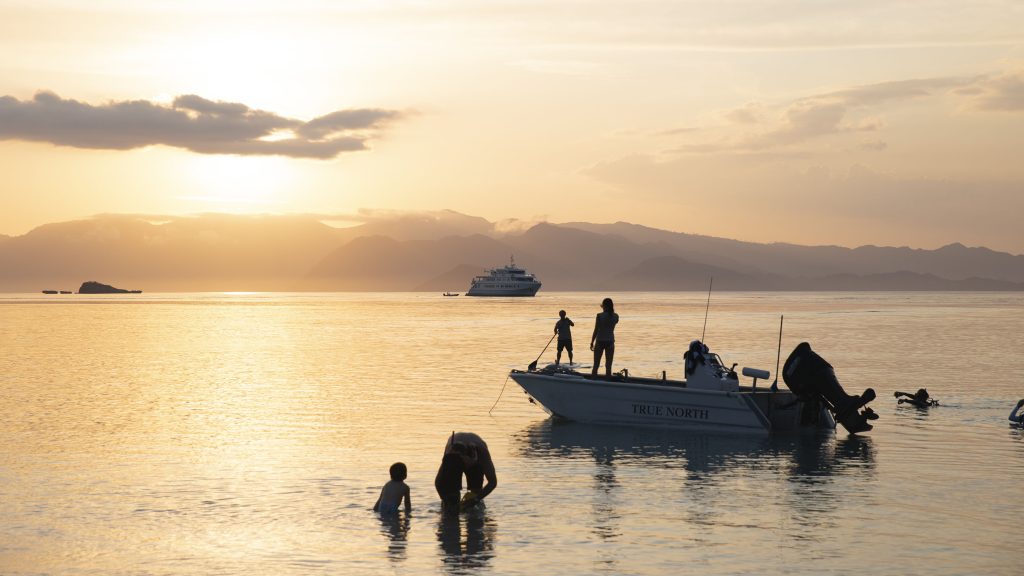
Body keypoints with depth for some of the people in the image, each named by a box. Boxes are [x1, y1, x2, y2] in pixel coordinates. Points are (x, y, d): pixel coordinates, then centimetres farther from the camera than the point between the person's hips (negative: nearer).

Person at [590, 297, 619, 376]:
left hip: (600, 341, -2)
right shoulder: (615, 316, -1)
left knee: (595, 365, 7)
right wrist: (611, 310, 18)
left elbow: (596, 330, -8)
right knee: (608, 366, 6)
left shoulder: (600, 315, -10)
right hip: (610, 342, 2)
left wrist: (592, 342, 1)